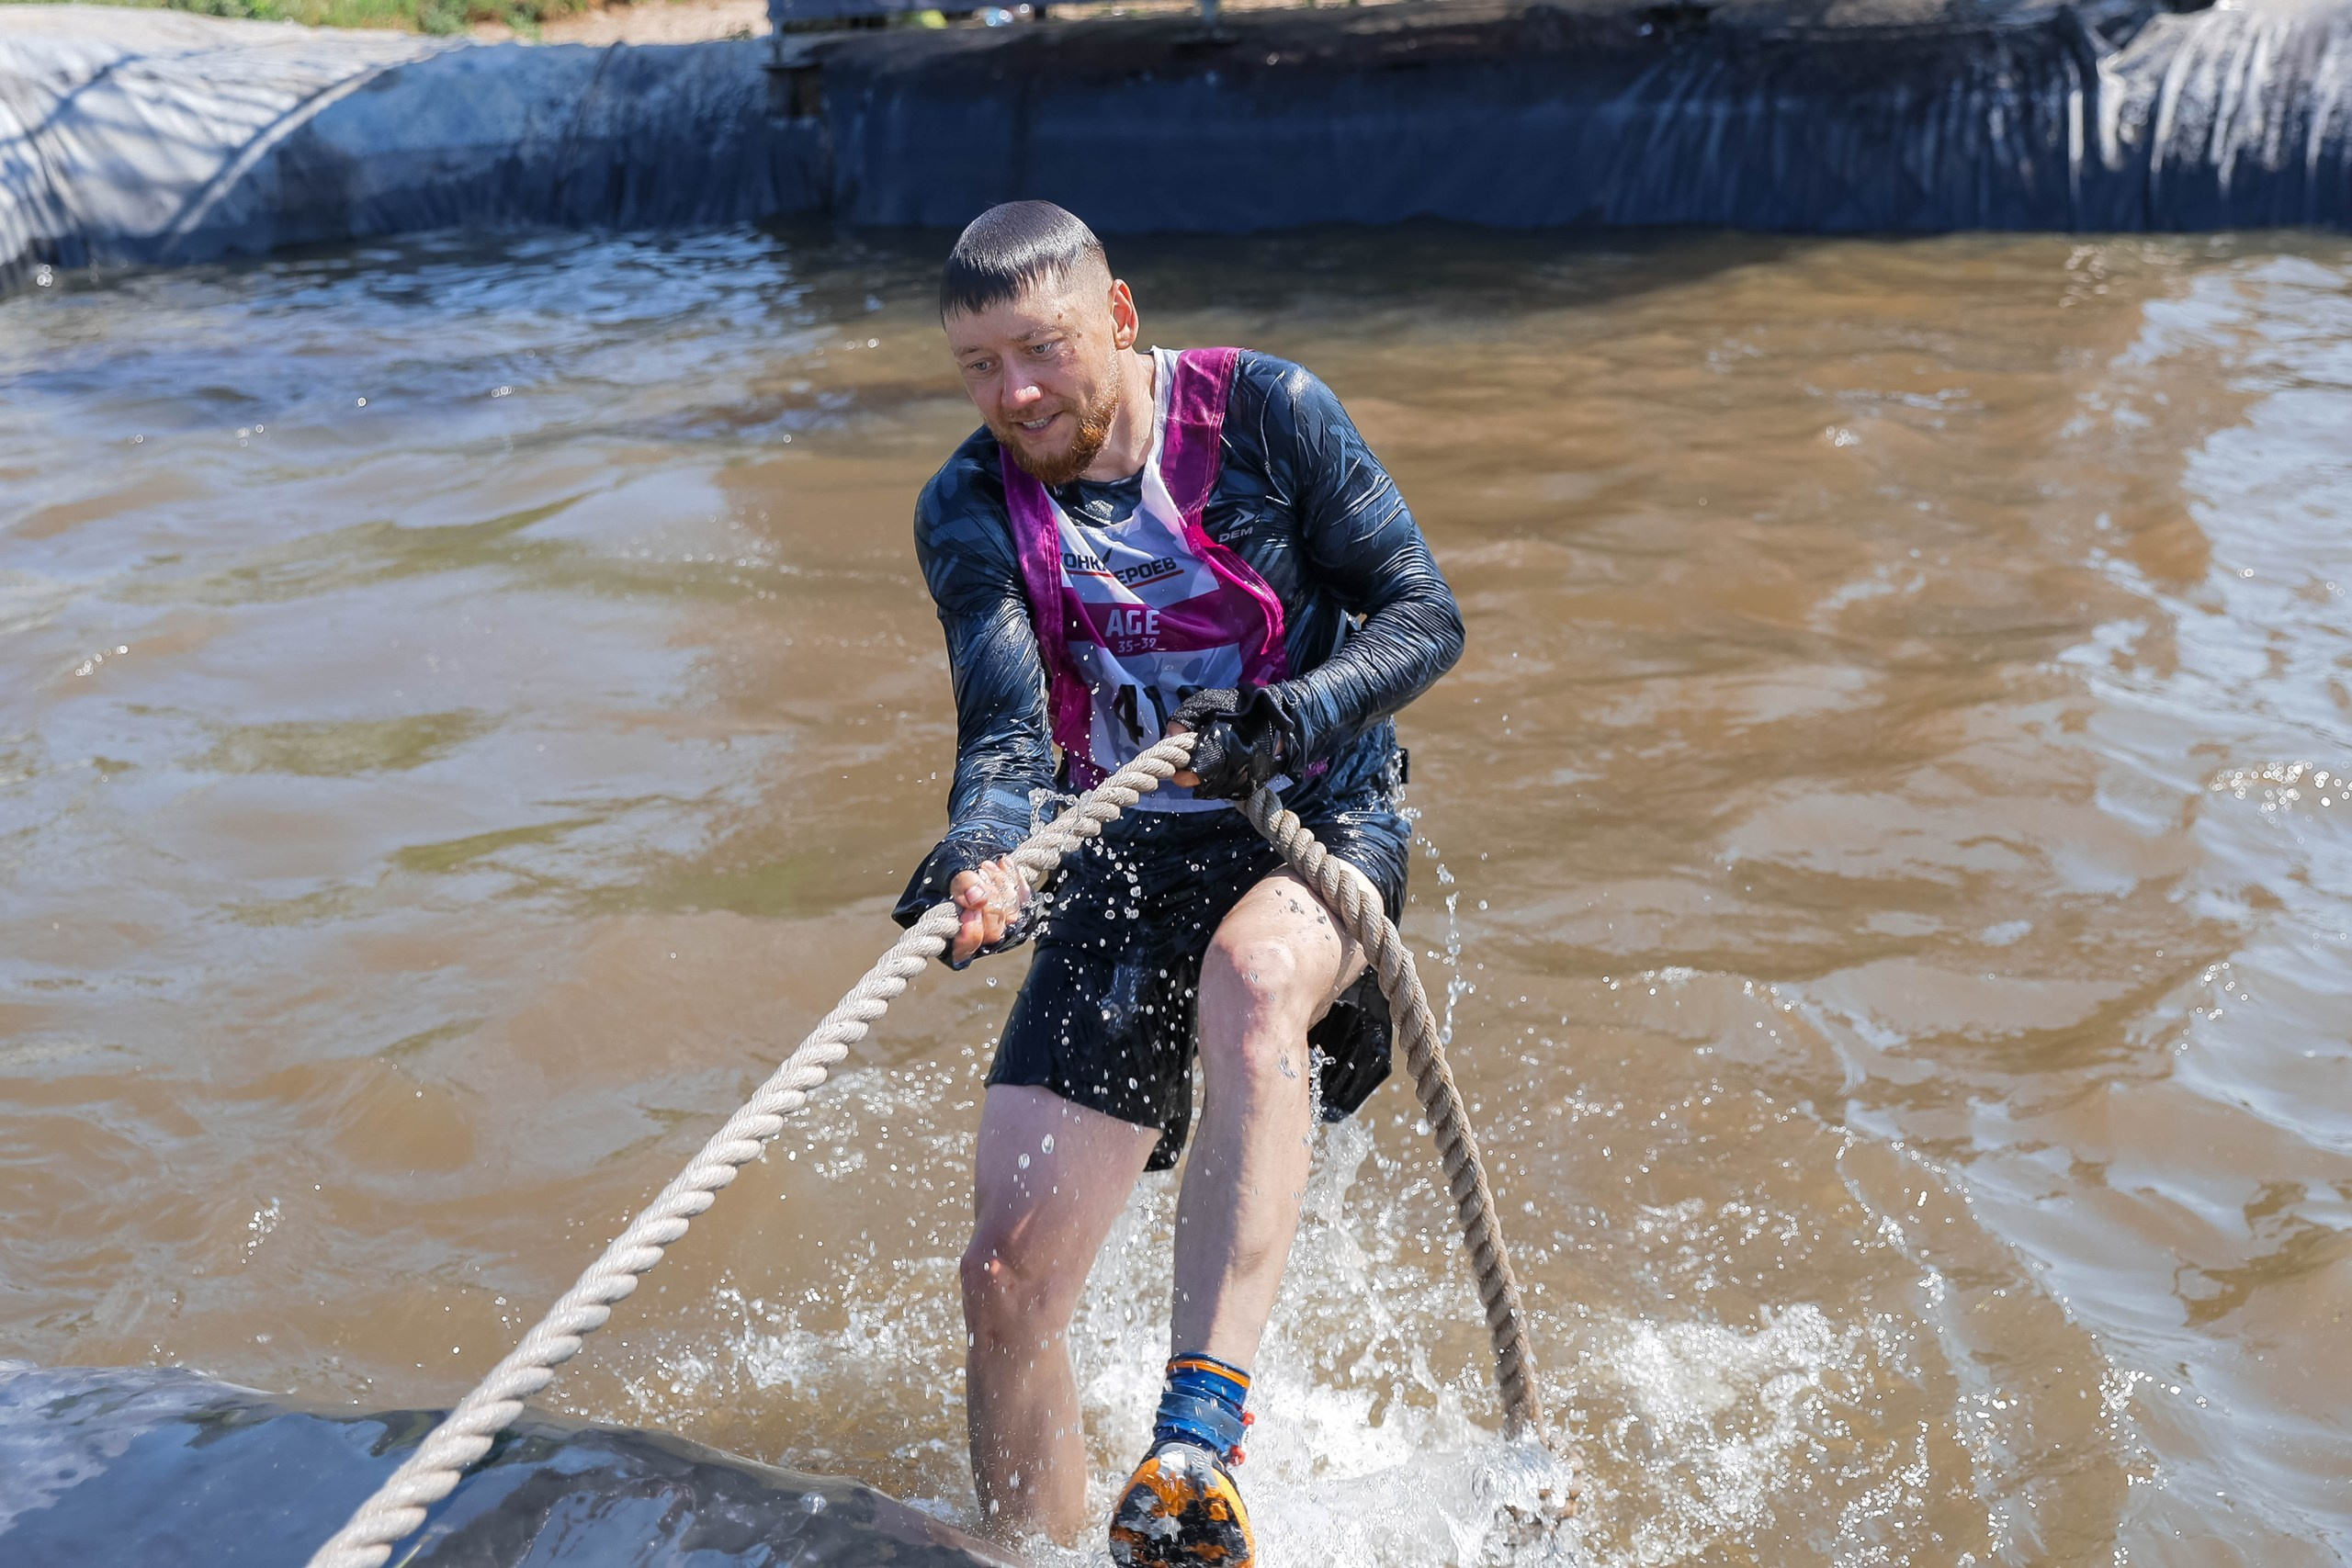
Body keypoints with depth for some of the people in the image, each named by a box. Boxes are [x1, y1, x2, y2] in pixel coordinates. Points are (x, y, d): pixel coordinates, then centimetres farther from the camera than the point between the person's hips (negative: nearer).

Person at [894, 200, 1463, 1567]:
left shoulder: (1265, 412, -7)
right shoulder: (970, 509, -2)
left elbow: (1426, 613, -7)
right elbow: (1006, 725, -16)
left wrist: (1287, 713, -26)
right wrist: (981, 853, -39)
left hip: (1320, 817, -2)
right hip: (1127, 855, 3)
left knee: (1250, 974, -41)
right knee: (1011, 1278, -5)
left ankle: (1200, 1445, -44)